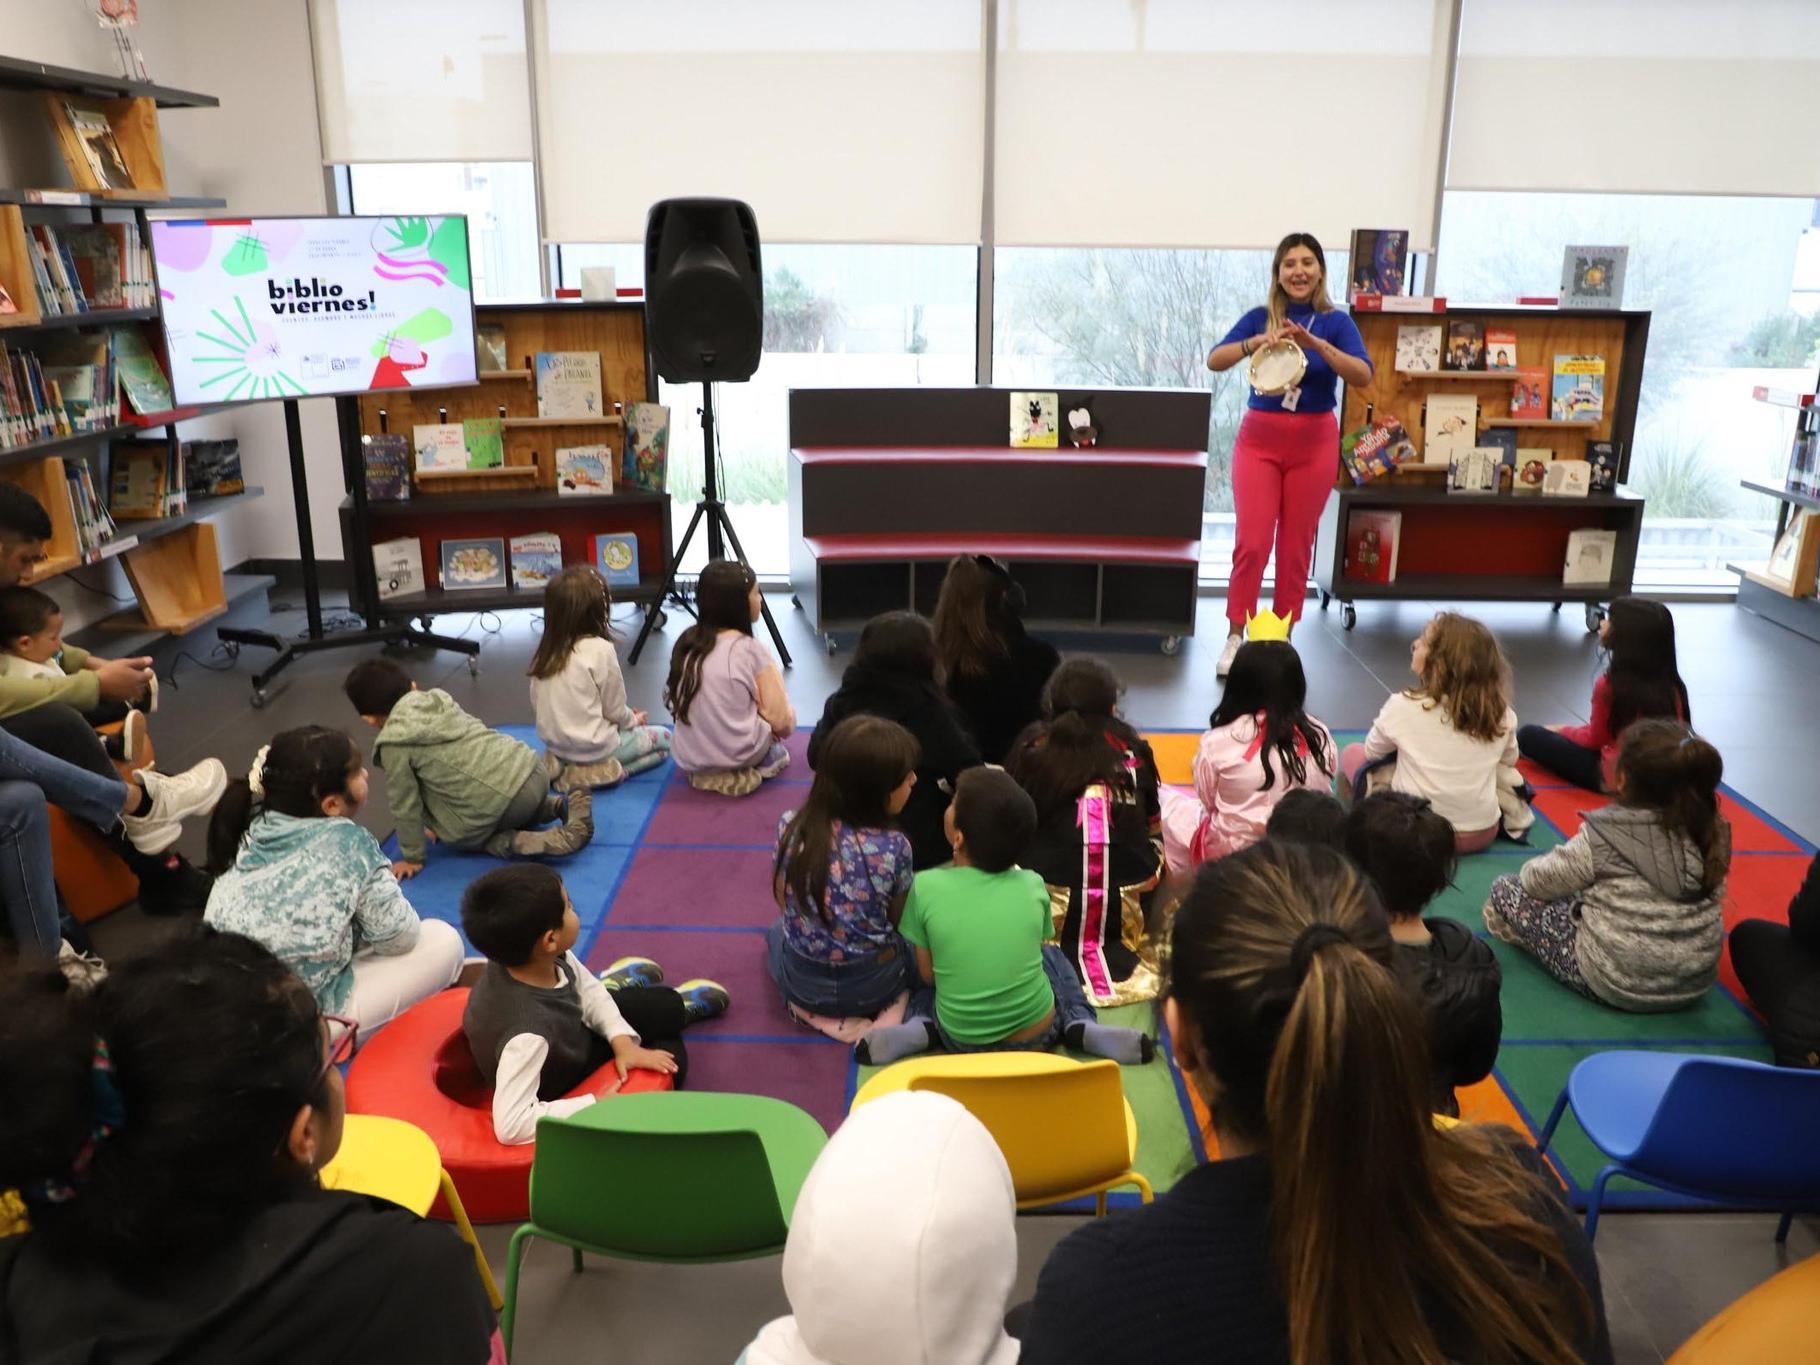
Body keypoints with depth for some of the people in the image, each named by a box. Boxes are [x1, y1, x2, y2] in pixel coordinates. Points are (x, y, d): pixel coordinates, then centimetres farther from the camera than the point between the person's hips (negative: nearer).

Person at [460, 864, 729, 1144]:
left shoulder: (544, 960, -24)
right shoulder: (528, 1036, -47)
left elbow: (588, 988, -4)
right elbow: (511, 1125, -47)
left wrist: (623, 1041, -15)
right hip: (561, 1089, -6)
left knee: (664, 1006, 19)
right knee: (673, 1055, 9)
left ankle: (614, 987, 51)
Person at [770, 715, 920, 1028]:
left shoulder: (791, 827, -15)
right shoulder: (894, 847, -23)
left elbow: (783, 901, 1)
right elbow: (897, 918, -6)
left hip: (799, 981, 1)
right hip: (873, 985, -1)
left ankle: (808, 1006, 13)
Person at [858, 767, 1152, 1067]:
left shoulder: (926, 886, -15)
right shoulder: (1033, 885, -10)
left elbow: (928, 973, -4)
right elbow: (1036, 949, 6)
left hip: (960, 1041, 0)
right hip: (1037, 1035, 1)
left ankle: (923, 1027, 4)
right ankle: (1079, 1026, 8)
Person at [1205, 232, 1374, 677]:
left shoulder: (1335, 321, 0)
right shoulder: (1260, 317, 2)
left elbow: (1363, 376, -14)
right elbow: (1214, 361, -11)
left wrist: (1316, 344, -27)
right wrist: (1259, 341, -28)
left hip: (1313, 442, 0)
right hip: (1259, 439, 0)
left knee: (1296, 546, 6)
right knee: (1252, 542, -6)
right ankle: (1235, 636, 4)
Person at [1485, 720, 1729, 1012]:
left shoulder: (1604, 837, -18)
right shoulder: (1711, 833, -4)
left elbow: (1538, 881, -5)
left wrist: (1530, 869, 20)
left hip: (1618, 985, -6)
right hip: (1695, 985, 6)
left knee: (1505, 890, 4)